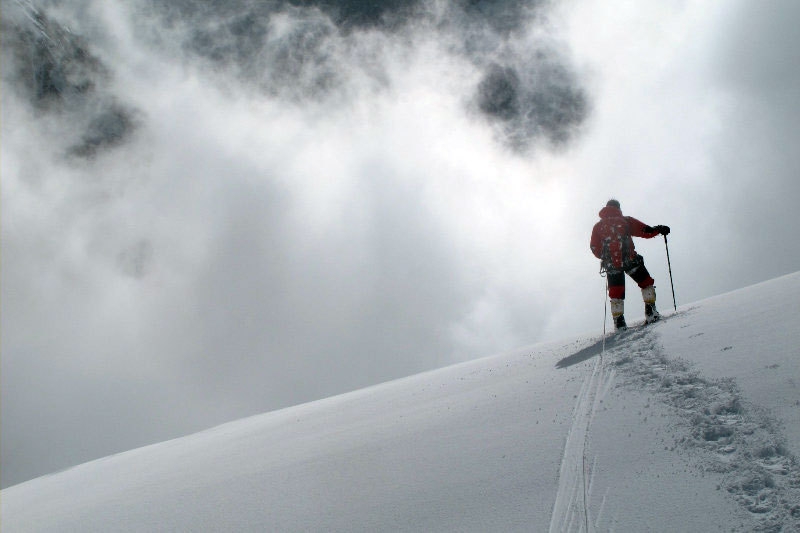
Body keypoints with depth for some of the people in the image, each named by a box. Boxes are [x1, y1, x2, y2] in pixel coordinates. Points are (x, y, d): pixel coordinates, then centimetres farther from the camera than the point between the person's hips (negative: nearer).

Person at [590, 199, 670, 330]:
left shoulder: (598, 226, 13)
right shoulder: (626, 221, 7)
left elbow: (595, 248, 10)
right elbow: (646, 232, 0)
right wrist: (659, 229, 10)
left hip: (611, 264, 2)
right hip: (629, 260, -2)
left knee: (616, 294, 11)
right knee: (646, 283, 15)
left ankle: (619, 324, 3)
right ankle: (651, 314, 3)